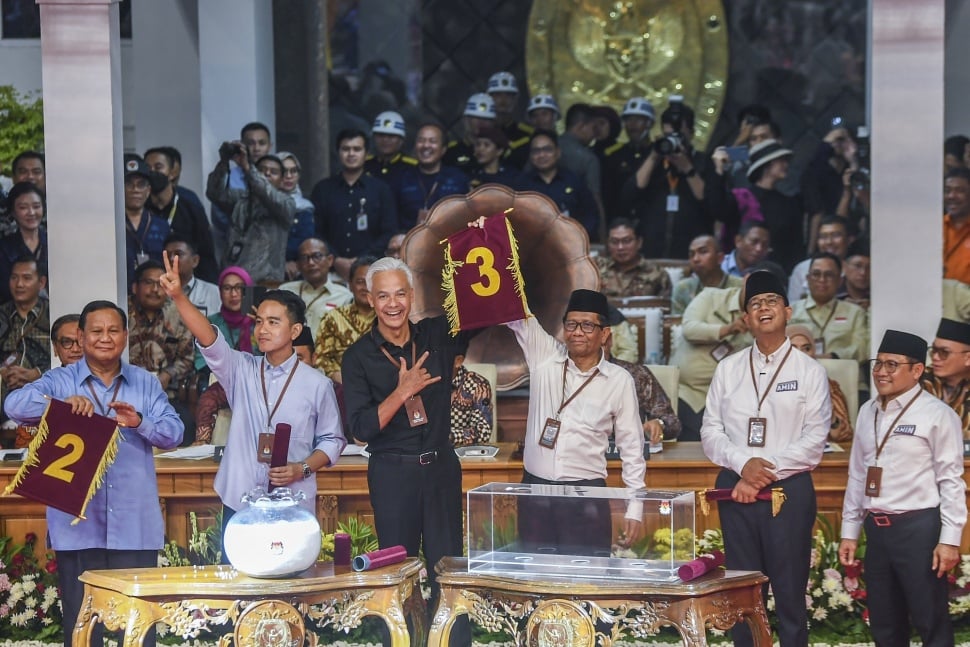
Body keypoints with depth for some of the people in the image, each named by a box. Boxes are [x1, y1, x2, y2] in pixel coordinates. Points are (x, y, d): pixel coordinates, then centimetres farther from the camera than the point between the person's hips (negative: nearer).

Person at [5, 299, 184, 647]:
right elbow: (14, 405, -13)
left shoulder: (146, 383, 12)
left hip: (134, 525, 1)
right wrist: (62, 403, -30)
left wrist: (139, 422, -19)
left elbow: (174, 432, 1)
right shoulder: (60, 381, 5)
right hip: (78, 525, -1)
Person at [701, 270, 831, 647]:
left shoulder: (810, 372, 1)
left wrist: (763, 475, -12)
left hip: (789, 489, -3)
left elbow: (814, 441, -6)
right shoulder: (728, 369, 10)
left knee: (790, 590, -2)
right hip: (735, 488, 3)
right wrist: (744, 463, -11)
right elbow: (711, 431, 7)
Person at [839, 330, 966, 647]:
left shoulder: (937, 415, -8)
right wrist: (849, 532, 15)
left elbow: (951, 481, -10)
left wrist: (950, 539, -13)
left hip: (919, 527, -6)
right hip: (877, 527, 6)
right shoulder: (868, 412, 11)